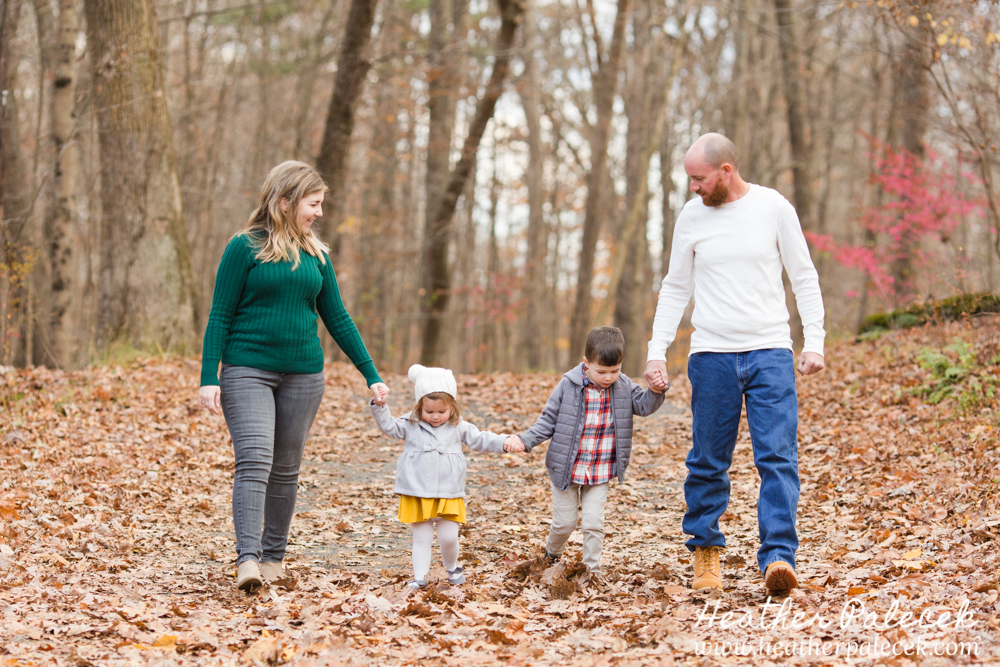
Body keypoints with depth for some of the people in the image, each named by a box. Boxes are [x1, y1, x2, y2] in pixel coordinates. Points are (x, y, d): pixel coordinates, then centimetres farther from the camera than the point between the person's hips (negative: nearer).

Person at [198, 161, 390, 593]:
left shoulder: (316, 255, 10)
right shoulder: (245, 247, -4)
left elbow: (337, 319, 15)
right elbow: (220, 315, -4)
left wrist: (371, 375, 12)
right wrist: (209, 378, -10)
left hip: (303, 375, 5)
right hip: (247, 371, -5)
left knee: (286, 469, 8)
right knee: (254, 461, -17)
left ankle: (273, 557, 20)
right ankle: (247, 559, -22)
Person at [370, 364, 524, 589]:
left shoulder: (458, 427, 4)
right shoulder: (411, 424, 3)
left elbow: (480, 440, 8)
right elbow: (389, 426, 1)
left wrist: (505, 442, -4)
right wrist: (379, 407, -14)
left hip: (448, 494, 0)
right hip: (417, 494, 0)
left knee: (448, 537, -1)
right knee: (421, 538, 6)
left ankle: (452, 568, 26)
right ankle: (420, 576, 12)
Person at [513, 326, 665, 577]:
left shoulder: (624, 387, -3)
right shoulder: (569, 385, -11)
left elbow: (644, 405, -9)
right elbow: (548, 420, -5)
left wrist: (656, 391, -30)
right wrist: (526, 440, -16)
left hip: (600, 472, 1)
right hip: (566, 469, -1)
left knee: (594, 523, -6)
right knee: (565, 522, 8)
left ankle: (592, 569, 9)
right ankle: (552, 556, 37)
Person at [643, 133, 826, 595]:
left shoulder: (774, 208, 1)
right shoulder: (691, 216, 6)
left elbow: (803, 278, 6)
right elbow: (675, 289, 13)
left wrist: (814, 341, -2)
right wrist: (656, 351, 5)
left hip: (771, 353, -1)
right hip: (711, 356, 2)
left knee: (778, 458, -11)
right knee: (708, 461, 5)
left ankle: (778, 557, -14)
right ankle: (706, 549, 22)